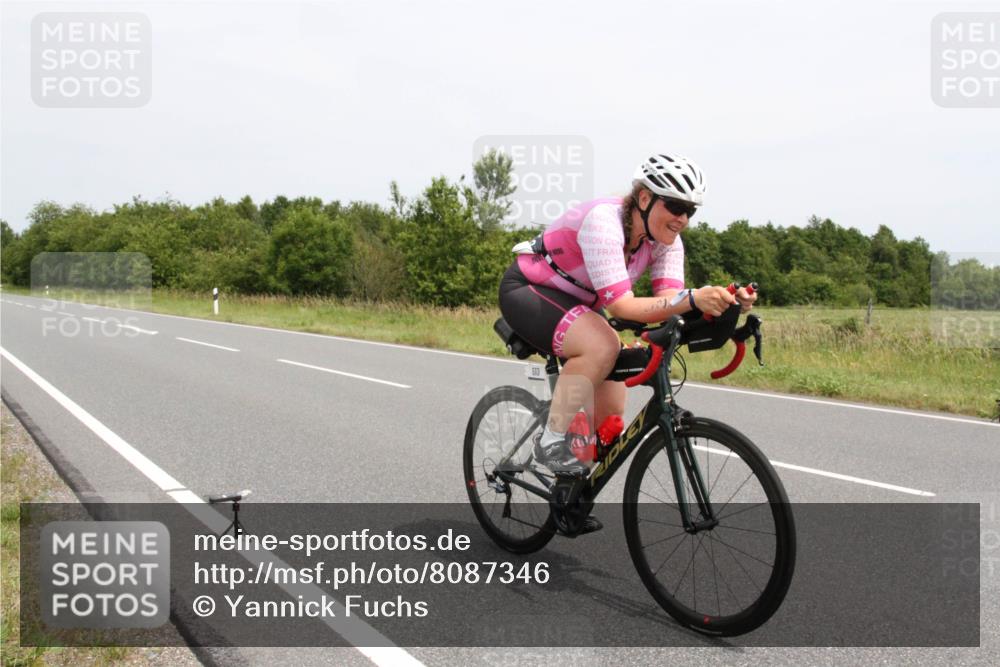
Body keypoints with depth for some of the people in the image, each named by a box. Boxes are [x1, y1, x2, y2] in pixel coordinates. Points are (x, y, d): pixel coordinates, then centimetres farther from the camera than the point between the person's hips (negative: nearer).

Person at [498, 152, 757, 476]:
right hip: (526, 290, -8)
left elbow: (670, 301, -21)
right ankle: (551, 442, -19)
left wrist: (724, 301, -39)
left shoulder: (665, 240, -9)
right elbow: (621, 306, -38)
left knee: (609, 416, -1)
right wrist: (693, 299, -49)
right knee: (603, 345, -35)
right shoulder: (603, 221, -32)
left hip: (575, 303, 8)